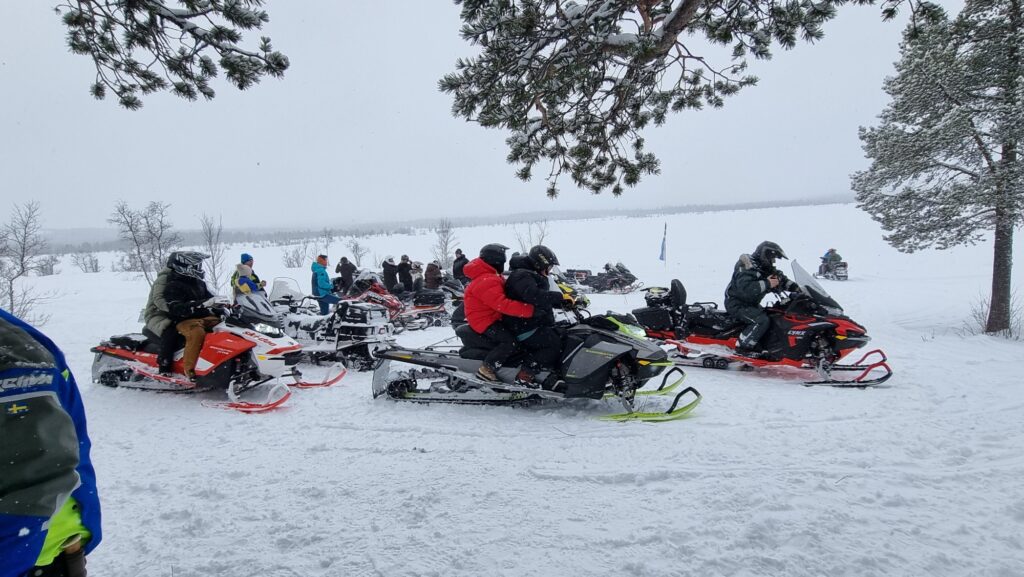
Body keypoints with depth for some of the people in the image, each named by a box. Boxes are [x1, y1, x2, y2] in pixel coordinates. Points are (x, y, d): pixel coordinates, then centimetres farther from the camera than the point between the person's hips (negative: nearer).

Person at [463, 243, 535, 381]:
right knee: (511, 342, -23)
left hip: (490, 316, 11)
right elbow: (503, 304, -38)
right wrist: (530, 310, -41)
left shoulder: (490, 276, 8)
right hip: (484, 321, -11)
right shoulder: (488, 282, -28)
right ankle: (487, 368, -15)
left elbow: (507, 293, 14)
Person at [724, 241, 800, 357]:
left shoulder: (766, 268, 9)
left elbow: (782, 280, 13)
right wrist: (767, 284, -30)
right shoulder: (746, 266, -21)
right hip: (737, 304, -10)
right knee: (762, 320, -25)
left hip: (751, 303, 10)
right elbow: (745, 288, -35)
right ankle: (742, 347, -19)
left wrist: (795, 287, -4)